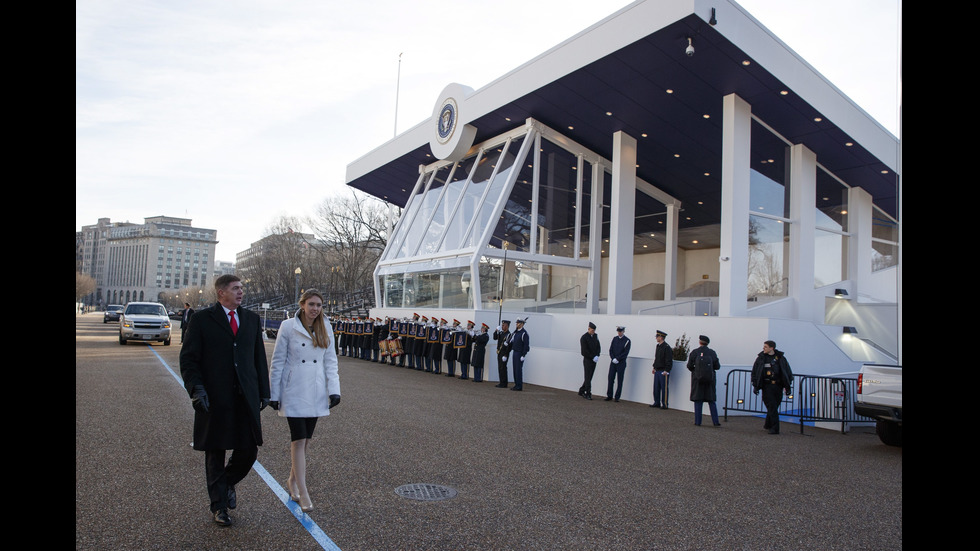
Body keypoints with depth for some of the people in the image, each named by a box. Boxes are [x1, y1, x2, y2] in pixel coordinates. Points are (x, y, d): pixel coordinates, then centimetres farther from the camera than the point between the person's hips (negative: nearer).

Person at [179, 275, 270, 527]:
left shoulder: (252, 319, 11)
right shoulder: (202, 319, -1)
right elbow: (188, 359, -2)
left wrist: (264, 391, 10)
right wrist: (196, 388, -15)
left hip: (246, 398, 3)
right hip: (214, 399, -3)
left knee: (249, 450, 3)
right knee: (215, 453, 9)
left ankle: (227, 483, 34)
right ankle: (218, 505, 25)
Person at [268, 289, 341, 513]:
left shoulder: (325, 329, 4)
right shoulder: (288, 327, -7)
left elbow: (331, 361, 6)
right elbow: (277, 362, -4)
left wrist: (334, 390, -2)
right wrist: (273, 394, -4)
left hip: (316, 392, 4)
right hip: (294, 392, -4)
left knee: (305, 440, 13)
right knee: (298, 440, -5)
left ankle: (293, 479, 33)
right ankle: (303, 493, 1)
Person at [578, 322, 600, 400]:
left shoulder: (595, 336, 7)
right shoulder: (584, 337, -13)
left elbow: (599, 347, 9)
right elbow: (585, 350, -16)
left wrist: (597, 356, -7)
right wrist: (593, 357, -14)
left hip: (594, 360, 6)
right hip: (587, 360, -6)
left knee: (589, 377, 10)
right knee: (588, 377, -3)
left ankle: (581, 391, 21)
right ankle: (588, 394, 2)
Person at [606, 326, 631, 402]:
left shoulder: (627, 341, -4)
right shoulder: (615, 339, 9)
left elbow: (625, 353, -10)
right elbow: (611, 350, 8)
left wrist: (617, 359, -14)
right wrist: (613, 358, -7)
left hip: (621, 363, -4)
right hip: (613, 362, 4)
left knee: (619, 380, 1)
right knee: (610, 378, 1)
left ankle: (617, 397, 6)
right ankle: (609, 396, 9)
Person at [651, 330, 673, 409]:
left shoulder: (667, 347, -13)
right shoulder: (658, 346, 14)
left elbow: (669, 360, -15)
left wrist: (666, 370, -18)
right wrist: (654, 367, 19)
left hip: (663, 371, -8)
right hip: (657, 371, 8)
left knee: (664, 388, -2)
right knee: (656, 387, 9)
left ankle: (664, 404, 3)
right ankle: (657, 402, 17)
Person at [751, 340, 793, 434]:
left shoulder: (781, 358, 4)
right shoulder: (760, 358, 3)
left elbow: (788, 372, 10)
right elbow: (754, 373, 7)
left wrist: (788, 387, 5)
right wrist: (755, 386, 0)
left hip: (778, 386, 1)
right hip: (767, 386, -1)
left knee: (774, 406, 9)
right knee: (772, 407, -7)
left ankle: (768, 425, 28)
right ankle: (774, 428, -5)